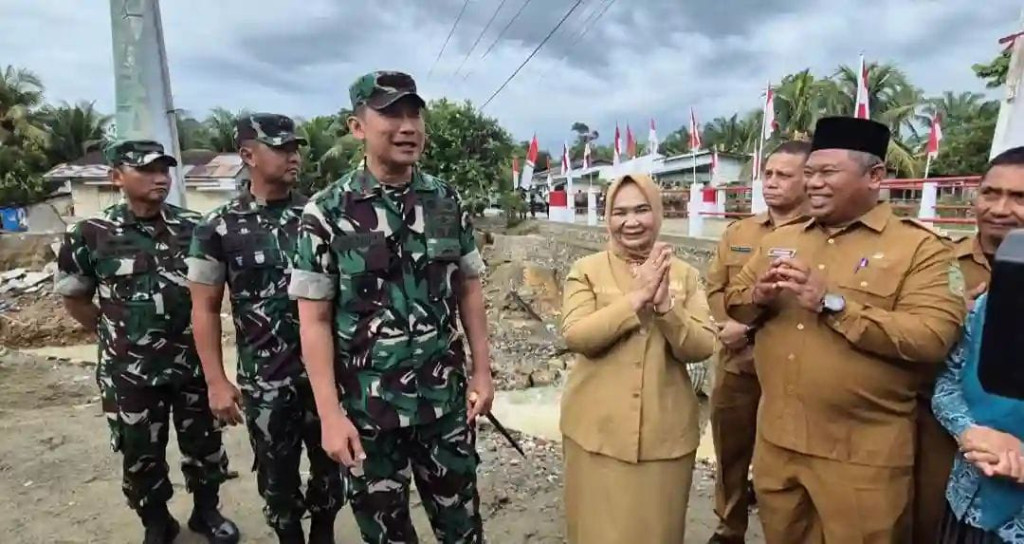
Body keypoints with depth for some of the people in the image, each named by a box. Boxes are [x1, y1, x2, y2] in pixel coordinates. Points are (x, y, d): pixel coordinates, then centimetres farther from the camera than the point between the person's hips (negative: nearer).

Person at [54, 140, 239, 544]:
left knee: (204, 444, 15)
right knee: (141, 455, 14)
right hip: (130, 372, -1)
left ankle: (207, 512, 37)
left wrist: (196, 331, 6)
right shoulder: (90, 235, -8)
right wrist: (116, 334, 3)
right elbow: (73, 298, 5)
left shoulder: (194, 227, -4)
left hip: (194, 363, 1)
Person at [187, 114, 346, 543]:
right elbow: (204, 308, -1)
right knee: (277, 475, 14)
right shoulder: (217, 229, -5)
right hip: (265, 380, -1)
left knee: (330, 464, 16)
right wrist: (216, 382, -5)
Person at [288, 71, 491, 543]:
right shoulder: (326, 212, -9)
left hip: (446, 399, 2)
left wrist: (481, 371, 5)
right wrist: (330, 414, -11)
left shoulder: (448, 202, 0)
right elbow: (314, 319, -8)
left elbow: (468, 290, 7)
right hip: (367, 408, -2)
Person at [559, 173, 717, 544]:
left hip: (665, 433, 2)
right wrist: (636, 298, -21)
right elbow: (576, 336, -16)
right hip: (598, 430, -2)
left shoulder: (685, 274, 3)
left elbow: (702, 347, -5)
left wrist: (665, 305, -21)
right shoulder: (586, 270, -2)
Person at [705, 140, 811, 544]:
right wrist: (728, 324, -7)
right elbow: (714, 290, 11)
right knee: (730, 451, 16)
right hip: (735, 363, 5)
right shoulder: (737, 233, 11)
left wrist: (751, 325, -15)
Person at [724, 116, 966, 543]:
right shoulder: (780, 239, 8)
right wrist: (758, 296, -11)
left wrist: (832, 303, -24)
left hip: (861, 455, -4)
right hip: (776, 440, 5)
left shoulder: (920, 247, -8)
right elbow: (733, 301, 11)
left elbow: (933, 338, -20)